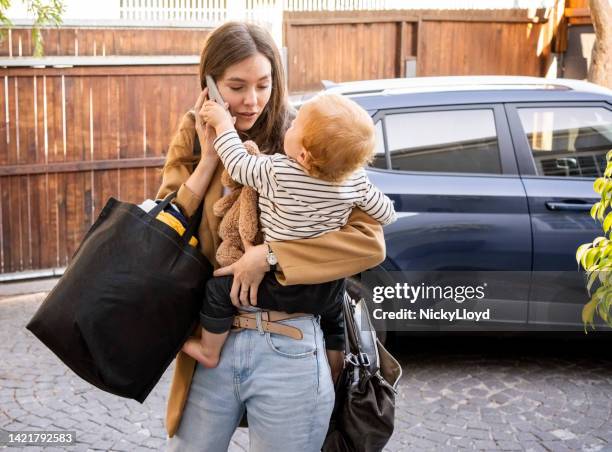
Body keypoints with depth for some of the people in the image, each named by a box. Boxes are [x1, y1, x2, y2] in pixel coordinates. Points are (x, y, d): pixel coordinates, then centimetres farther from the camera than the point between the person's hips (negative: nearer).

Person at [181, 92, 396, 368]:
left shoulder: (277, 173, -25)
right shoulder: (356, 180, -11)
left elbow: (237, 164, -10)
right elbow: (387, 214, 2)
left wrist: (223, 123, 4)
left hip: (283, 290, -5)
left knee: (218, 288, 10)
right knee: (335, 309, 36)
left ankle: (208, 352, 26)